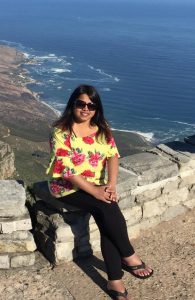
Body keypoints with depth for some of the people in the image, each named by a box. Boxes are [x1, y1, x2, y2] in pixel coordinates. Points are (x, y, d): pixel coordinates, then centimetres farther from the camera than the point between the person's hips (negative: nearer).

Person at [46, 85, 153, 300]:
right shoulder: (61, 132, -14)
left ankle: (115, 281, -15)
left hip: (96, 185, 5)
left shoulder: (102, 129, 3)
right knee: (108, 208, -27)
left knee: (107, 217, -21)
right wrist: (94, 191, -24)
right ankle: (129, 256, -6)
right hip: (67, 187, -5)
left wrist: (111, 184, -20)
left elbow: (112, 155, -3)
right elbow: (66, 170, -20)